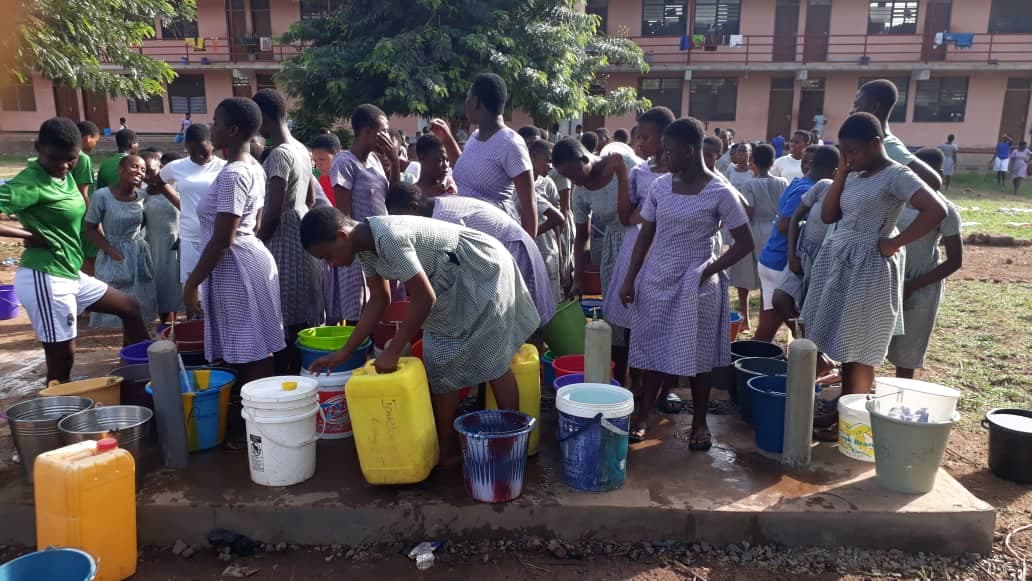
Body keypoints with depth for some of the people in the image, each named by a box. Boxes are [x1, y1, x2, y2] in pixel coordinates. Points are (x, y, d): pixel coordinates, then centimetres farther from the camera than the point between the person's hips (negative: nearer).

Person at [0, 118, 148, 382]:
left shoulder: (65, 176, 8)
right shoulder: (30, 182, -18)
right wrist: (30, 235, -18)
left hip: (70, 274, 9)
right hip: (44, 278, -9)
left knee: (131, 308, 17)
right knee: (62, 358, -1)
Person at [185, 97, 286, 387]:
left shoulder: (232, 174, -18)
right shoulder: (253, 167, 12)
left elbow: (222, 240, -21)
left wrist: (191, 283, -15)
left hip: (236, 269, -10)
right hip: (250, 260, 10)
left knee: (250, 357, -4)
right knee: (255, 353, 14)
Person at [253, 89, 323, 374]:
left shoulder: (279, 154, -17)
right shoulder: (301, 149, 11)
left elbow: (273, 211, -20)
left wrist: (256, 244, -10)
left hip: (283, 239, -10)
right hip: (301, 231, 10)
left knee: (286, 316, -4)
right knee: (302, 313, 14)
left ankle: (287, 374, 3)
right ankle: (302, 371, 22)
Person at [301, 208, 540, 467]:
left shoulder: (388, 238, -31)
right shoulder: (365, 246, -2)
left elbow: (424, 299, -28)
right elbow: (379, 301, 7)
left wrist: (392, 353, -20)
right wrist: (345, 351, 6)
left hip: (483, 269, -9)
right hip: (453, 279, 9)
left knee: (492, 359, -3)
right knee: (440, 360, 8)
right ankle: (447, 448, 18)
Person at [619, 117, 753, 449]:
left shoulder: (719, 192, -11)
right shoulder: (660, 186, 1)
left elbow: (745, 243, -6)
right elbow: (646, 235, 8)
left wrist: (708, 271, -13)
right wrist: (630, 278, 4)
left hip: (695, 286, -4)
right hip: (656, 281, 4)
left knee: (698, 355, 7)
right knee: (654, 350, 10)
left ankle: (699, 422, 22)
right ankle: (643, 413, 22)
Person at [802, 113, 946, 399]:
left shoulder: (896, 175, -11)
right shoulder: (853, 176, 12)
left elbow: (936, 210, -21)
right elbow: (828, 215, 11)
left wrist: (894, 243, -17)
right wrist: (841, 172, 5)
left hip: (867, 267, -8)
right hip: (835, 261, 8)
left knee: (857, 350, 0)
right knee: (837, 344, 10)